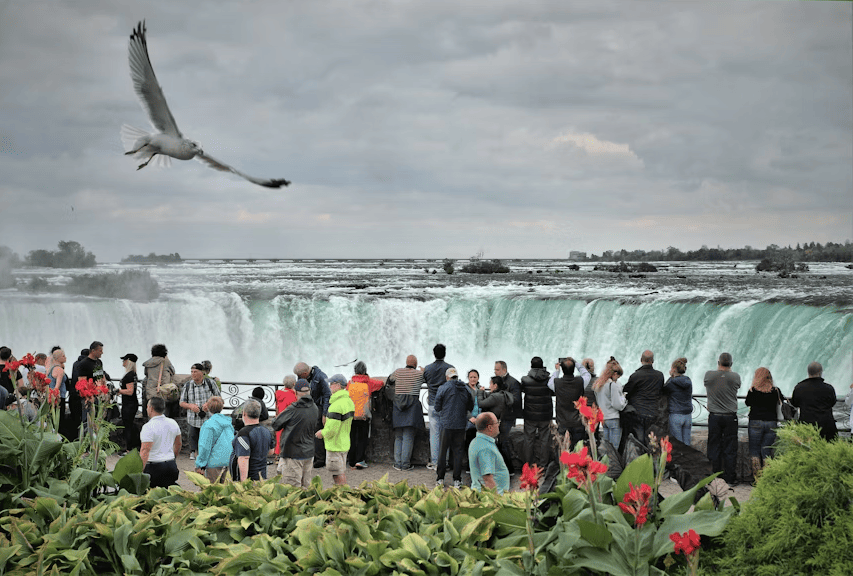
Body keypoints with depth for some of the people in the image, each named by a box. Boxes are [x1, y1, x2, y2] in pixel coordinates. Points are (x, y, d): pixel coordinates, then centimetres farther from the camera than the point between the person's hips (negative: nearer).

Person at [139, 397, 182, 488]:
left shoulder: (148, 427, -14)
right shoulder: (173, 423, 7)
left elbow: (145, 450, -21)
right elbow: (178, 444, 19)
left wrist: (139, 471, -22)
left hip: (153, 466, -6)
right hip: (171, 466, 6)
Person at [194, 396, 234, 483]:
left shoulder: (209, 424, -14)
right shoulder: (228, 423, 8)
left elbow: (205, 447, -16)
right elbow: (232, 442, 16)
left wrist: (200, 465, -9)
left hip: (214, 462, -7)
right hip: (227, 462, 7)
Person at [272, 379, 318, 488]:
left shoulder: (293, 410, -18)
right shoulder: (315, 409, 0)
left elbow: (275, 426, -8)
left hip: (293, 454, -6)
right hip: (309, 453, 6)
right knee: (306, 486, 14)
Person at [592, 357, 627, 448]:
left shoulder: (597, 385, 9)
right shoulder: (613, 385, -15)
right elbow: (618, 405, -14)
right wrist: (623, 397, 3)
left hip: (602, 419, 8)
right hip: (614, 419, -8)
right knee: (614, 448, -6)